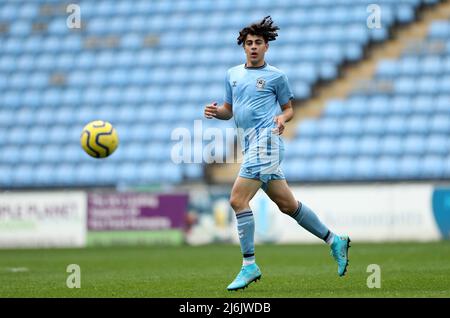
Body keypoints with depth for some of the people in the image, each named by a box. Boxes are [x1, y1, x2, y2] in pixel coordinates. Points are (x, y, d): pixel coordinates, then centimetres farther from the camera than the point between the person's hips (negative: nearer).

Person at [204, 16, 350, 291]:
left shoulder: (276, 76, 3)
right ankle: (334, 241, 22)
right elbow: (229, 110, 24)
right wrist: (215, 111, 3)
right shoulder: (233, 74, 19)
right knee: (287, 204, 10)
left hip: (266, 141, -7)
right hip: (251, 145, 7)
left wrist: (283, 118, -13)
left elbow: (289, 108, 9)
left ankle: (249, 265, -14)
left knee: (238, 199, -17)